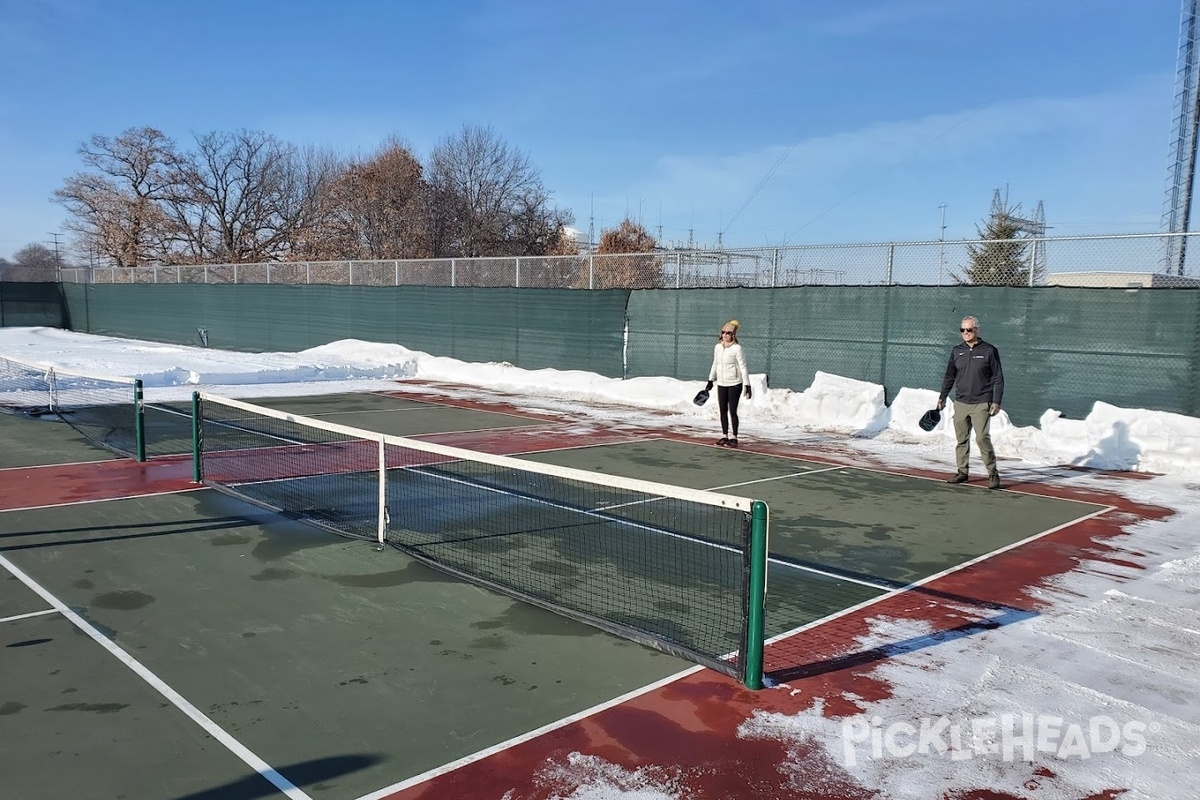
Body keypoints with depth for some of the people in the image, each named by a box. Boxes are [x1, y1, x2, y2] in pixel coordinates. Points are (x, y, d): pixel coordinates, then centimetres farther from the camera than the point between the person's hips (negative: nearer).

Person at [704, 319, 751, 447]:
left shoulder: (737, 348, -12)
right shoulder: (717, 347, 6)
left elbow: (743, 368, -12)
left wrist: (747, 385, -15)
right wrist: (710, 381, 20)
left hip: (734, 384, -6)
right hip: (721, 384, 6)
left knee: (732, 411, -4)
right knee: (723, 411, 9)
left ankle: (734, 438, 5)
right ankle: (724, 436, 19)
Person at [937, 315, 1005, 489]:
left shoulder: (989, 350, -1)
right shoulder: (957, 351, 10)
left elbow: (998, 378, -1)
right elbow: (949, 376, 18)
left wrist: (996, 401, -8)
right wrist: (942, 396, 14)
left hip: (981, 404, -4)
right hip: (960, 403, 4)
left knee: (982, 438, -11)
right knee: (961, 439, 7)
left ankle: (993, 473, -1)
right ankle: (962, 472, 15)